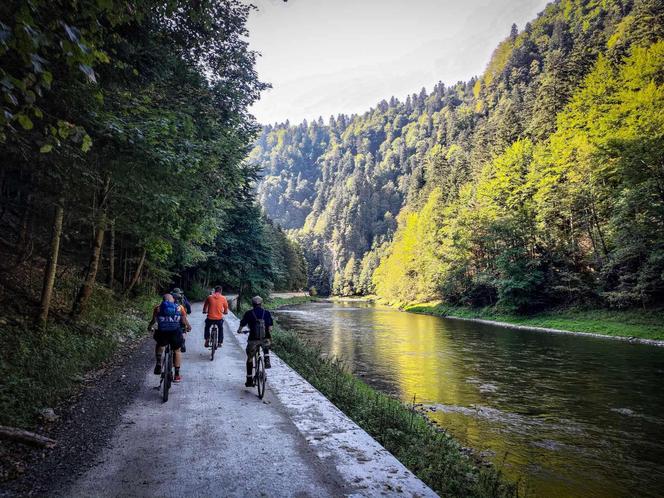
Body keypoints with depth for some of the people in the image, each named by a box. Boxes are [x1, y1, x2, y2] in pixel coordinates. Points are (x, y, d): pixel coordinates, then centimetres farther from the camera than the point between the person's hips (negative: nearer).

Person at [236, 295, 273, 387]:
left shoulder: (248, 313, 2)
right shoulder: (267, 313, 7)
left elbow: (242, 325, 6)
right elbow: (270, 327, 8)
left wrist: (239, 330, 28)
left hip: (253, 339, -2)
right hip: (265, 338, 2)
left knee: (250, 358, 16)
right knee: (266, 348, 37)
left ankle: (249, 380, 18)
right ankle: (267, 361, 16)